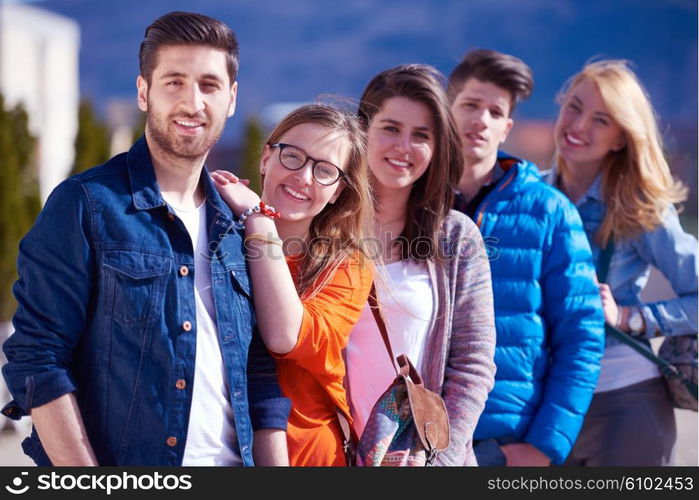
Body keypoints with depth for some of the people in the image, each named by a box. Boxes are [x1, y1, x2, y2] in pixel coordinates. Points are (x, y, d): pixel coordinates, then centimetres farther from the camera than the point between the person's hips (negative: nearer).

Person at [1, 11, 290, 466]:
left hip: (232, 461, 5)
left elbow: (260, 378, 9)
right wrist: (92, 487, -19)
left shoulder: (237, 224, 8)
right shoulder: (85, 205, -8)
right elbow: (37, 360, -13)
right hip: (124, 477, -5)